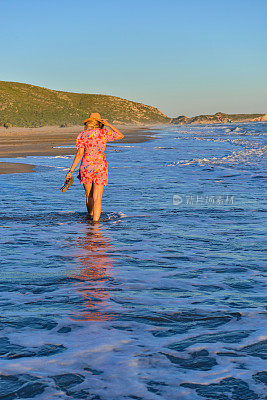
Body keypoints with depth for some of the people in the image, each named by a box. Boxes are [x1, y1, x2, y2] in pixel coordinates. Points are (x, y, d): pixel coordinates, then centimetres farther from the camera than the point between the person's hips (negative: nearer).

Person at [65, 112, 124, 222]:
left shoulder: (82, 135, 1)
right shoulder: (104, 133, 0)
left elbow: (79, 154, -5)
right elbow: (121, 135, 15)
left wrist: (71, 170, -2)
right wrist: (109, 125, 14)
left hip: (86, 166, 1)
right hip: (100, 167, -1)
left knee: (89, 196, 17)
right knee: (97, 198, -4)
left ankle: (90, 217, 32)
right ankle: (95, 221, -12)